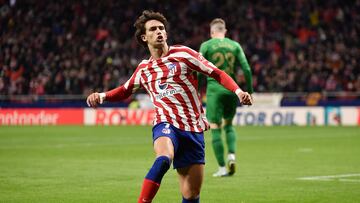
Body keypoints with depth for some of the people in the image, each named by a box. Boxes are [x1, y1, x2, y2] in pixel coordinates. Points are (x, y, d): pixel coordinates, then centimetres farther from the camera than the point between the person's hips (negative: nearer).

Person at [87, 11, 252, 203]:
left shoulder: (182, 54, 5)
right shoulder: (143, 69, 14)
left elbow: (217, 74, 3)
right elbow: (125, 90, 32)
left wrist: (238, 91, -13)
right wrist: (102, 96, 14)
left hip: (194, 128, 0)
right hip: (166, 123, 0)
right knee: (164, 159, -37)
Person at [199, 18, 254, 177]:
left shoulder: (206, 45, 1)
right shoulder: (235, 45, 8)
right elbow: (247, 69, 2)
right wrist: (249, 91, 9)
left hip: (214, 88, -3)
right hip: (231, 89, 3)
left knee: (215, 128, 2)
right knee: (228, 124, 21)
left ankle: (222, 168, -1)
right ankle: (232, 154, -2)